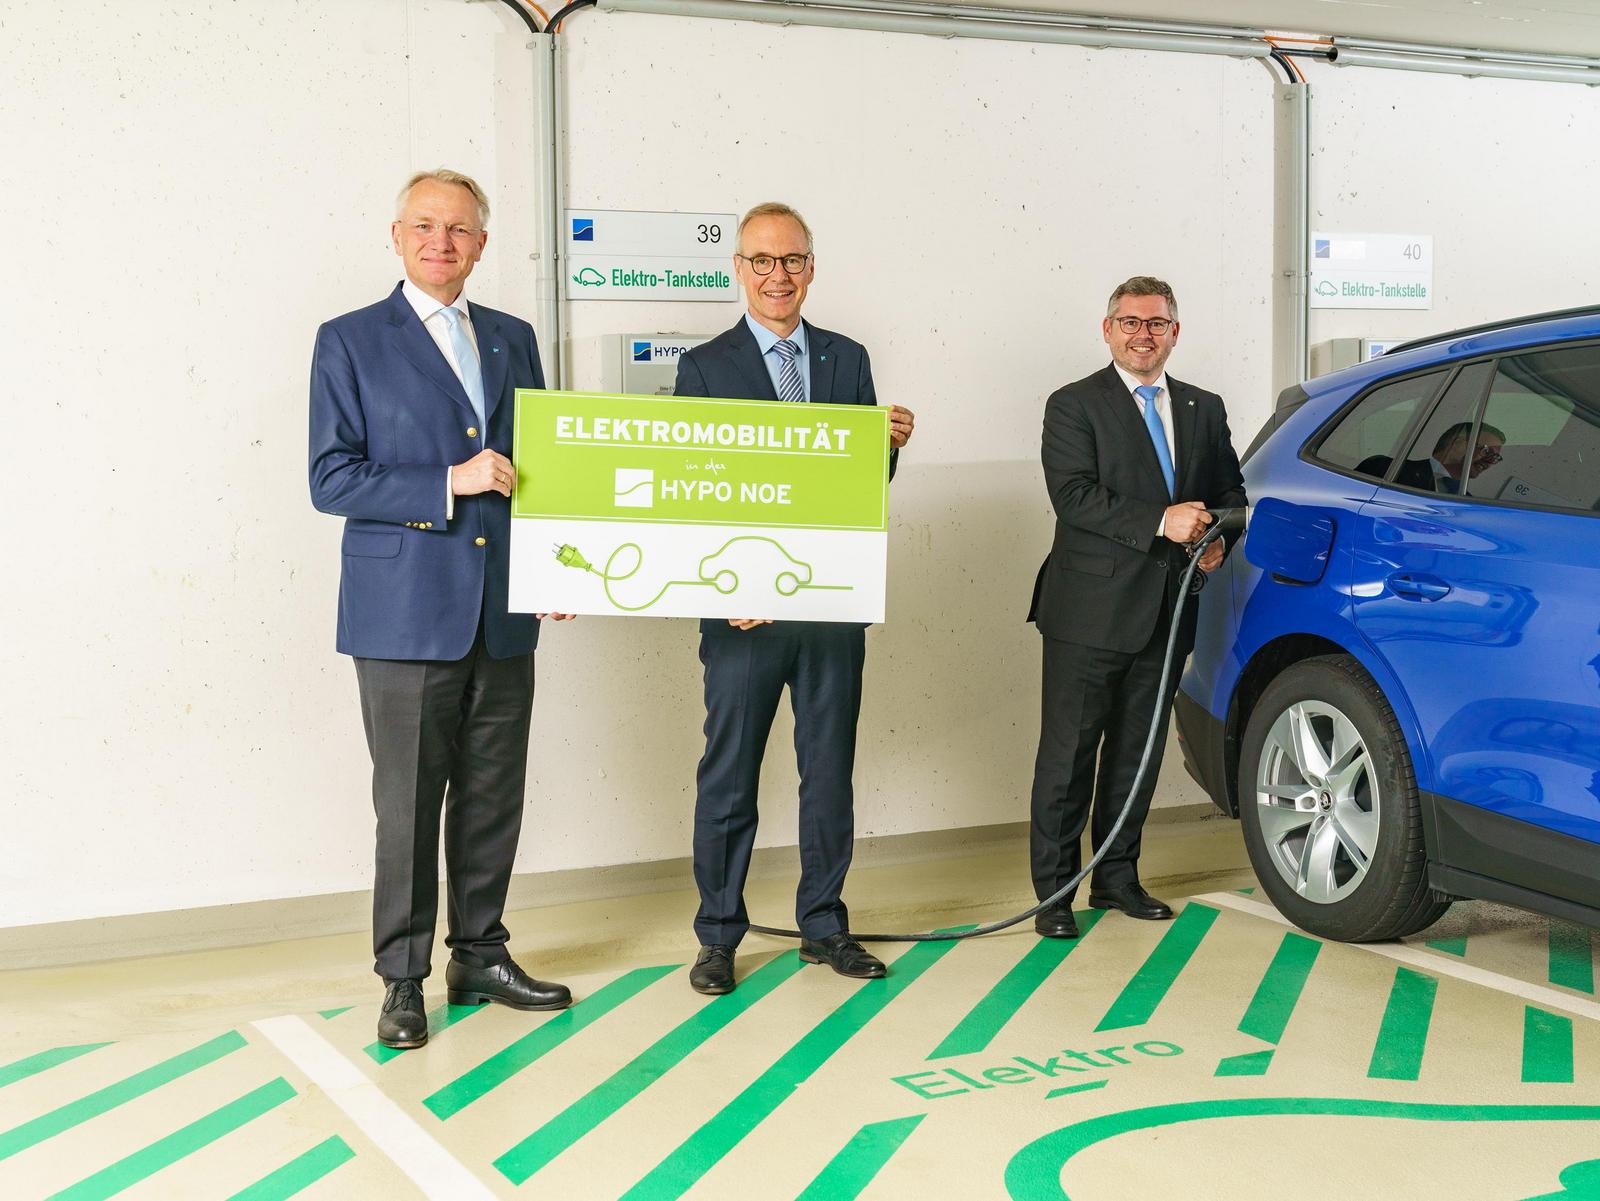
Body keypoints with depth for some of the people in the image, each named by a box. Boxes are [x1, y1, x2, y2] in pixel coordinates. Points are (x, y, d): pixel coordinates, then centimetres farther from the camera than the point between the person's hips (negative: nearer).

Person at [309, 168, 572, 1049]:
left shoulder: (513, 340, 14)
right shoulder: (350, 342, 0)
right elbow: (331, 480, -7)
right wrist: (449, 485, -16)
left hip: (503, 609, 5)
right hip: (407, 611, -4)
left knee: (494, 794, 10)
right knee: (409, 803, 0)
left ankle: (480, 956, 24)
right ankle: (403, 978, 12)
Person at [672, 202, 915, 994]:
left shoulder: (848, 360, 10)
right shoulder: (704, 368, 0)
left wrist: (890, 444, -11)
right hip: (743, 608, -3)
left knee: (830, 772, 11)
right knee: (728, 778, 4)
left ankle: (824, 927, 25)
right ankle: (718, 937, 16)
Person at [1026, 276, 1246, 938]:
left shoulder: (1204, 409, 15)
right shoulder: (1074, 405, -2)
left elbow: (1230, 493, 19)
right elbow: (1073, 496, -14)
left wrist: (1218, 539, -3)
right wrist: (1161, 522, -22)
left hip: (1166, 611, 5)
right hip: (1091, 610, -5)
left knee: (1138, 752, 13)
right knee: (1068, 754, -2)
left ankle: (1117, 878, 25)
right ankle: (1054, 892, 6)